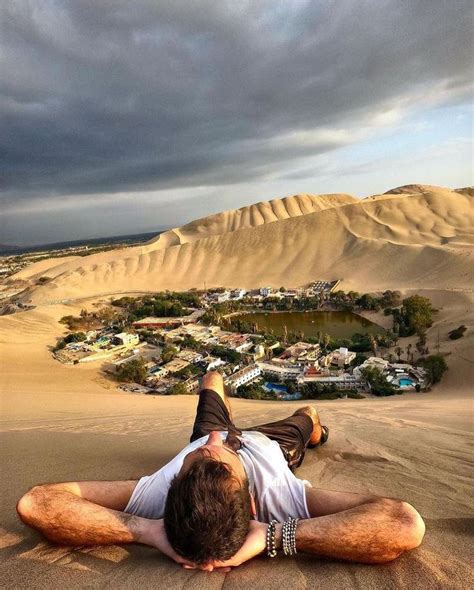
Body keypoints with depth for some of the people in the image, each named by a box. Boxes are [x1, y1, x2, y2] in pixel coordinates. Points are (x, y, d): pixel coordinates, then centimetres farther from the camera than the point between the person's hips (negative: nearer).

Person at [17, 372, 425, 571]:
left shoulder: (155, 498, -50)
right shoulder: (281, 498, -52)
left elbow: (34, 502, -52)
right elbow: (407, 525, -61)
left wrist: (146, 531, -62)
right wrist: (275, 535, -64)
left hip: (205, 437, 2)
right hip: (271, 442, -2)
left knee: (212, 379, 33)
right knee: (305, 413, 33)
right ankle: (316, 432, 72)